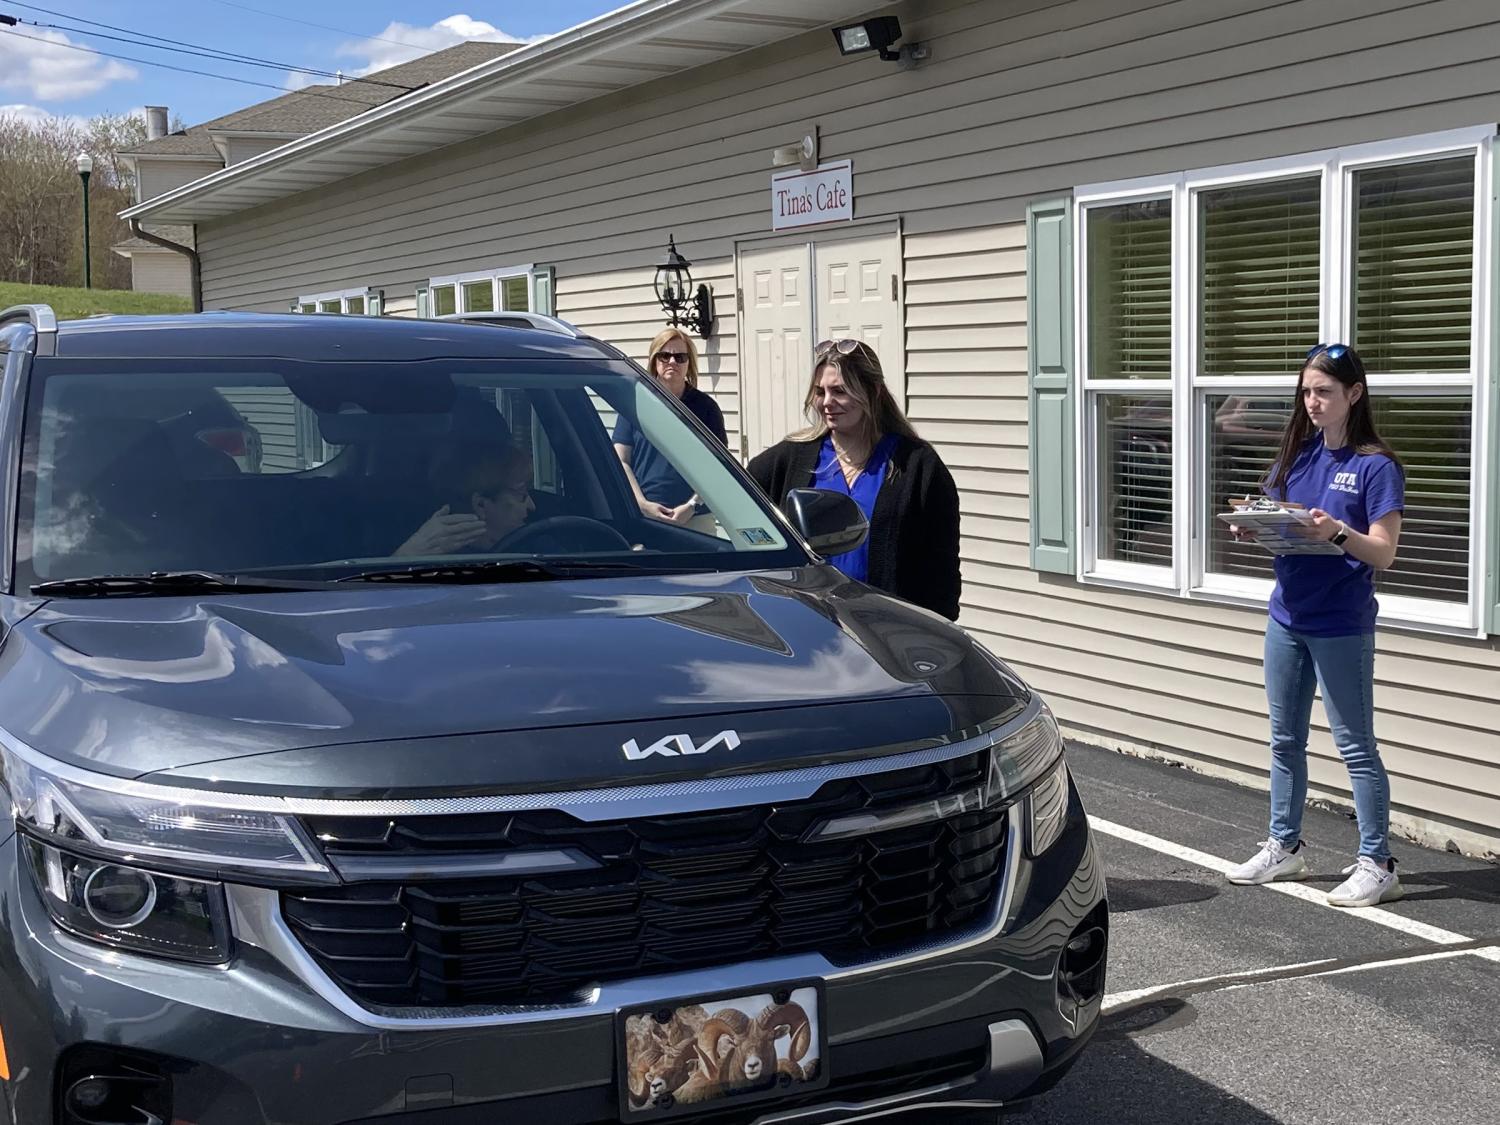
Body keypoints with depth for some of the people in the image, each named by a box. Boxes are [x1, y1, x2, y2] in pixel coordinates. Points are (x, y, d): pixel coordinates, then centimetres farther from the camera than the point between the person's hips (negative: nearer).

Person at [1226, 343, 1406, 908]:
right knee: (1285, 739, 15)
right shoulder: (1296, 456, 9)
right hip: (1287, 617, 6)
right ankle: (1284, 848, 27)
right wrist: (1250, 526, -8)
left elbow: (1383, 553, -13)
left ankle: (1377, 864, 8)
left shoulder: (1376, 466, -8)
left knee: (1355, 746, 0)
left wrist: (1338, 531, -30)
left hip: (1341, 626, -6)